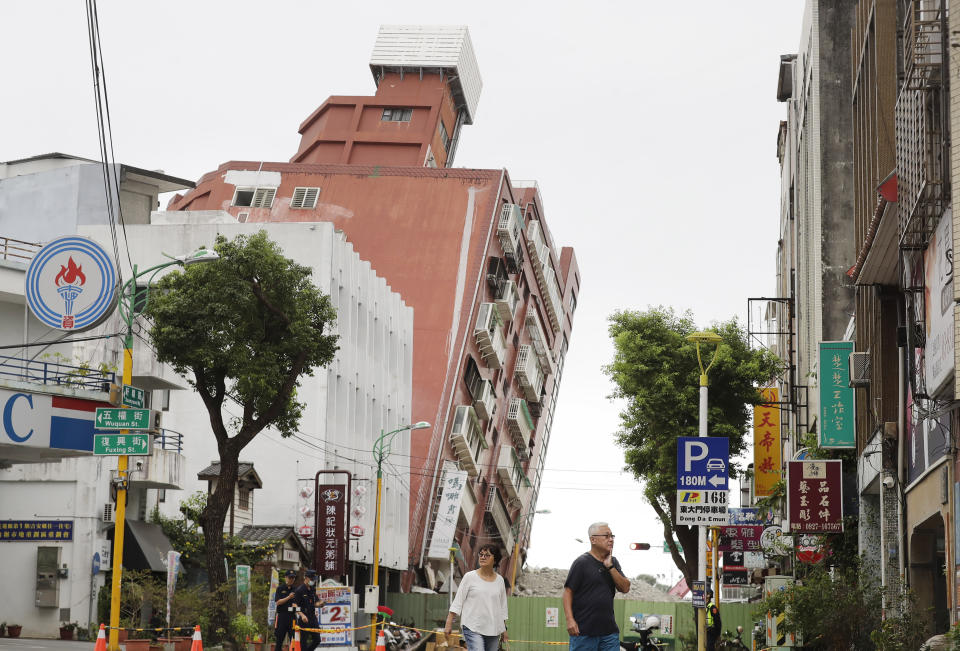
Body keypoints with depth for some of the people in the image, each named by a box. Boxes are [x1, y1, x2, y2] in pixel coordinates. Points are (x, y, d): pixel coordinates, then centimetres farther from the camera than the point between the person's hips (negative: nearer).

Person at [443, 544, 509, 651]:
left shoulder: (499, 580, 9)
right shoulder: (469, 577, -1)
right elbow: (457, 601, 0)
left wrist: (504, 629, 15)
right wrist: (449, 623, -6)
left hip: (493, 630, 4)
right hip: (473, 628, -4)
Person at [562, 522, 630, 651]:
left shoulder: (613, 562, 15)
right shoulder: (582, 562, -3)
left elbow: (625, 588, 6)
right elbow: (568, 592, -6)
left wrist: (610, 567, -6)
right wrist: (570, 620, -16)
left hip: (609, 630, 6)